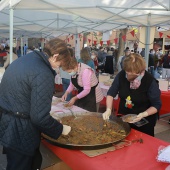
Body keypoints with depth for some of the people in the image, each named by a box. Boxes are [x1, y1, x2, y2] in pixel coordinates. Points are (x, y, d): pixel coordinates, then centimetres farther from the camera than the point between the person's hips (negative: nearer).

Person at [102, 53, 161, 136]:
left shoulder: (150, 81, -23)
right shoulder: (121, 75, -15)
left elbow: (156, 105, -14)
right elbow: (111, 93, -6)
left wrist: (144, 114, -29)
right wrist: (108, 110, -20)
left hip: (144, 121, -3)